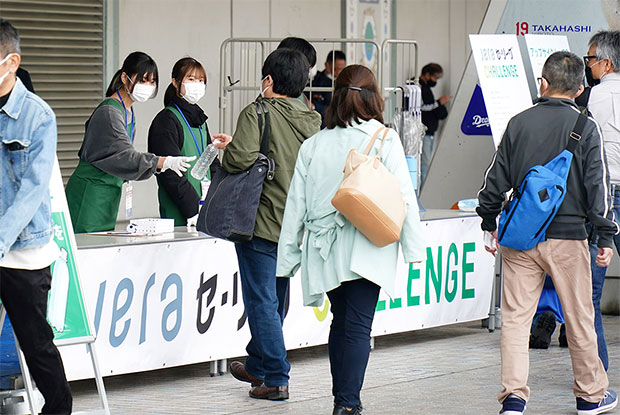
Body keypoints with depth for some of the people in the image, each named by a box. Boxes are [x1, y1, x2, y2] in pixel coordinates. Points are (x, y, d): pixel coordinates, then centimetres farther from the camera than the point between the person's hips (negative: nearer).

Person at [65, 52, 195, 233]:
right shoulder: (109, 112, -16)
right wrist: (164, 162, -33)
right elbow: (124, 155, -25)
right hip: (90, 194, -10)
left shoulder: (128, 112, 15)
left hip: (109, 195, 10)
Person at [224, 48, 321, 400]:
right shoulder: (312, 120, 7)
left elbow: (241, 158, -25)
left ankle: (276, 378, -4)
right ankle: (257, 364, 33)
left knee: (262, 301, -2)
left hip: (261, 223, -7)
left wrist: (224, 155, -2)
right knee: (275, 301, 19)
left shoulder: (257, 113, -12)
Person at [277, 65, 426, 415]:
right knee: (357, 326, -6)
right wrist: (414, 247, 0)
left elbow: (296, 205, 8)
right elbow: (403, 196, -6)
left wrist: (288, 256, 14)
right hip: (366, 251, -4)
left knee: (341, 321, 18)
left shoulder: (313, 145, 6)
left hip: (324, 249, 4)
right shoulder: (384, 139, -4)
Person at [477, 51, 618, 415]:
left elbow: (496, 179, 6)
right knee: (580, 317, 10)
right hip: (568, 235, -2)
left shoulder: (519, 123, 1)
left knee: (515, 316, 4)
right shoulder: (586, 127, -5)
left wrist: (490, 222, 19)